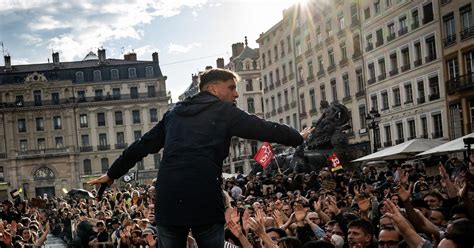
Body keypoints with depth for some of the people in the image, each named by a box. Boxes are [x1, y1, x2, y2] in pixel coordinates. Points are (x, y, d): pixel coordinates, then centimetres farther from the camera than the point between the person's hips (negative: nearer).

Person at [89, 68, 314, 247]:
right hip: (204, 198, -4)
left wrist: (112, 174, 35)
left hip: (168, 199, 4)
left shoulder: (174, 113, 21)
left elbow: (142, 146, 25)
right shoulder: (224, 111, 7)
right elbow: (266, 129, 11)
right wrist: (298, 137, 29)